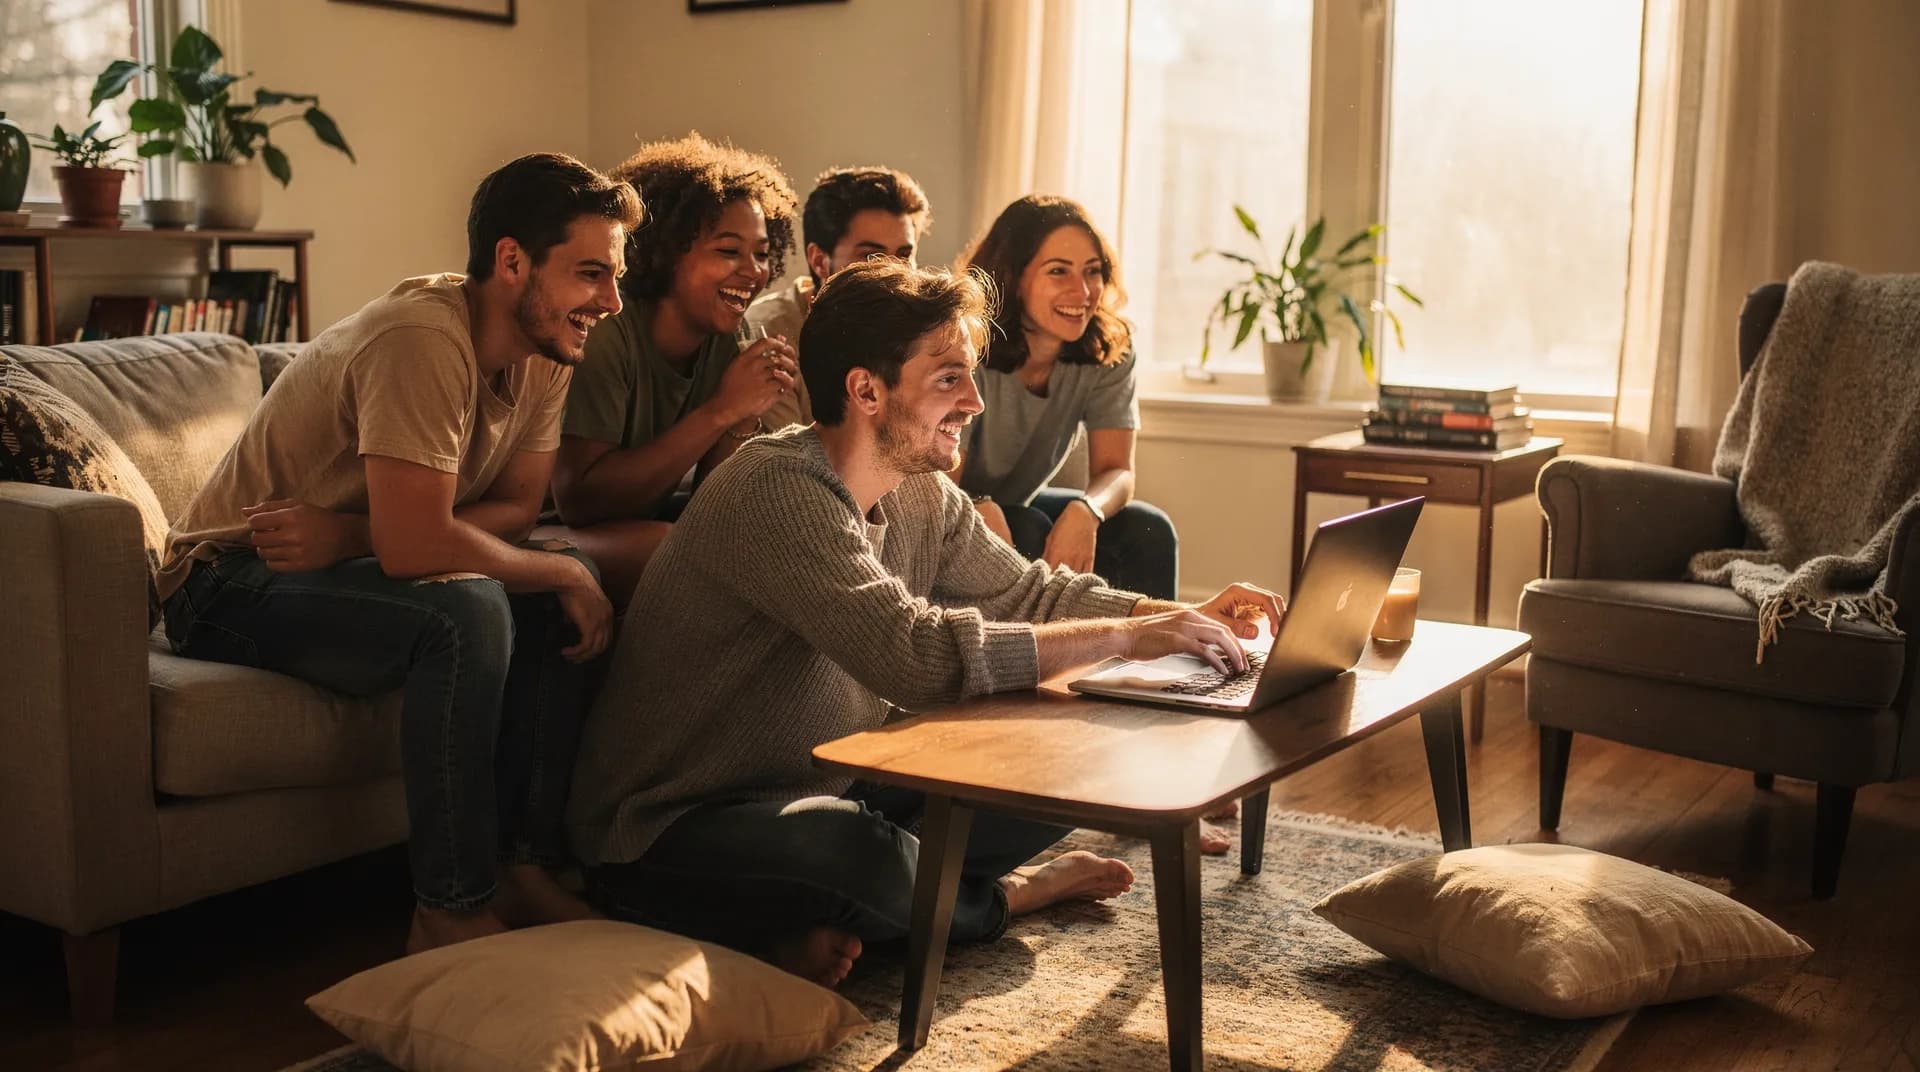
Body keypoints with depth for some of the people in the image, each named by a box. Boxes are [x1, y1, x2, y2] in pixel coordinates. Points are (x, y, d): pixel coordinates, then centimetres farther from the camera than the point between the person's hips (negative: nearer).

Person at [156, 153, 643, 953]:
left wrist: (347, 535, -22)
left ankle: (526, 866, -3)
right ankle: (453, 912, -22)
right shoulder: (423, 340, -28)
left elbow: (516, 509, -6)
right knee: (465, 610, -32)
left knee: (562, 600, -8)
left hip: (349, 565, 8)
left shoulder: (544, 350, -3)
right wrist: (563, 573, -21)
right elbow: (414, 544, -35)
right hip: (232, 583, -8)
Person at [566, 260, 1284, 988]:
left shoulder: (922, 496, 2)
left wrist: (1181, 619, -3)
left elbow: (1025, 591, 13)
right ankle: (997, 898, -2)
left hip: (824, 791, 9)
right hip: (669, 829, -8)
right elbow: (921, 657, -36)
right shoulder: (779, 490, -26)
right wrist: (1128, 637, -29)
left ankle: (823, 925, -5)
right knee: (863, 857, -37)